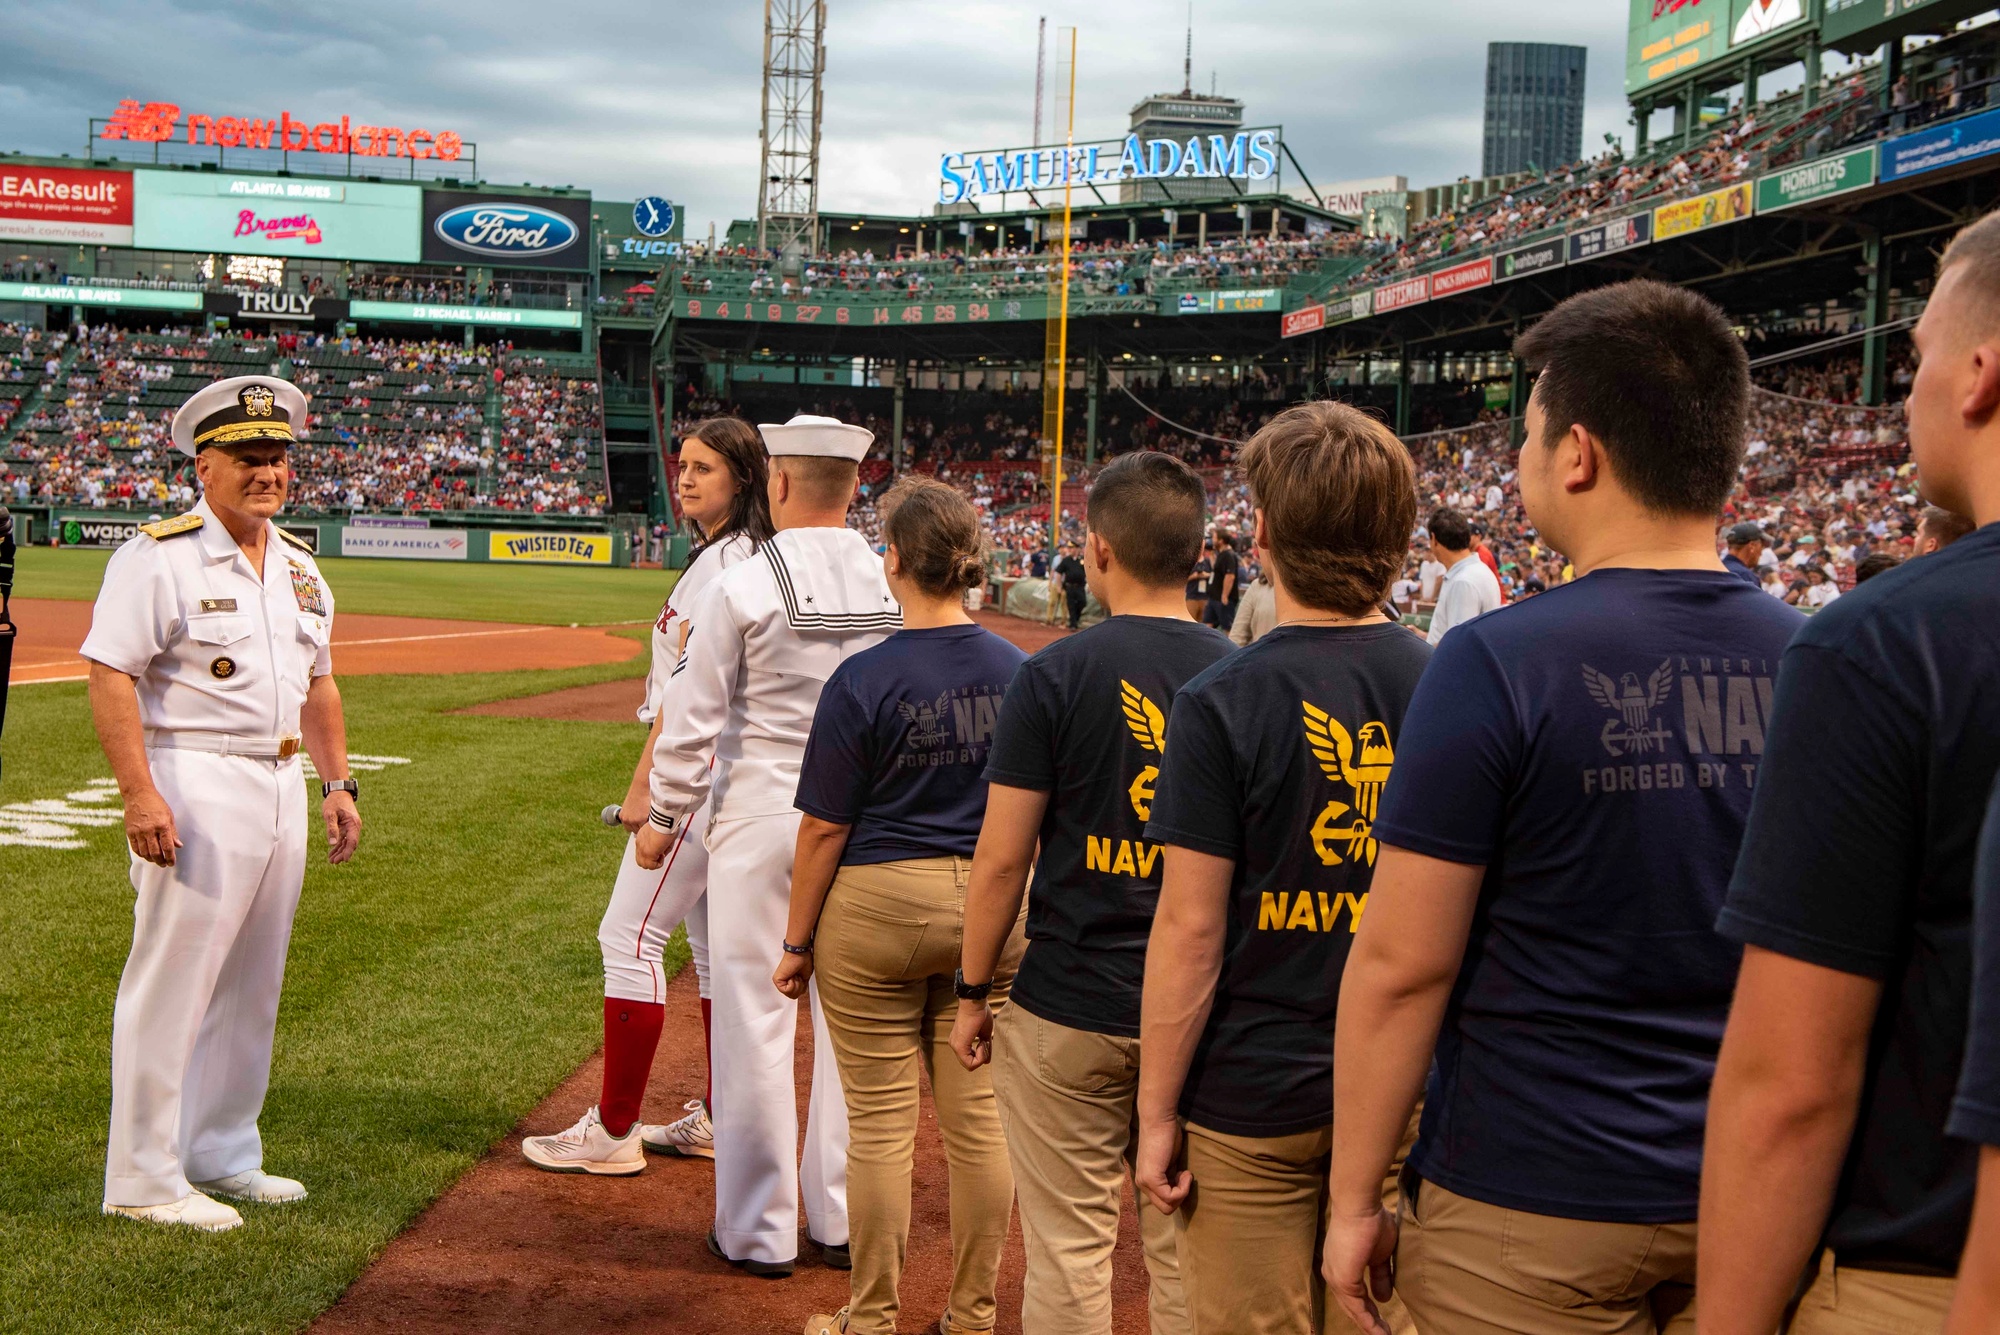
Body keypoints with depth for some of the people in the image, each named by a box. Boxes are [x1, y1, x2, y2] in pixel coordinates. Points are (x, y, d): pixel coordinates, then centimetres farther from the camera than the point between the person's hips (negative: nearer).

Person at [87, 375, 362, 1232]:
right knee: (172, 983, -5)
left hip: (282, 787, 8)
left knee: (252, 983, 14)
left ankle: (222, 1154, 27)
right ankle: (143, 1178, 5)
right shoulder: (158, 557, -9)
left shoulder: (300, 566, 15)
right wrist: (139, 794, -23)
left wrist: (338, 783, 15)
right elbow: (110, 677, -15)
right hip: (194, 786, -8)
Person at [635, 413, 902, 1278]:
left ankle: (758, 1231, 12)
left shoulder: (743, 588, -10)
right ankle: (845, 1222, 21)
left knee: (755, 1020, 5)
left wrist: (664, 819, 5)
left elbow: (693, 720, -7)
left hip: (761, 817, -4)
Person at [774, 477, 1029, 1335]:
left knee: (881, 1122, 6)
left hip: (878, 907, -4)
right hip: (992, 908, 4)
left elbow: (824, 829, -10)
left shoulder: (864, 680, -13)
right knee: (978, 1116, 11)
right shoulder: (1018, 673, 0)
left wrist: (795, 942, -1)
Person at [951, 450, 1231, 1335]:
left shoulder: (1056, 674, -10)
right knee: (1186, 1256, 14)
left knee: (1068, 1256, 7)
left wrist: (973, 992, 2)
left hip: (1071, 1011, -4)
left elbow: (1002, 857, -10)